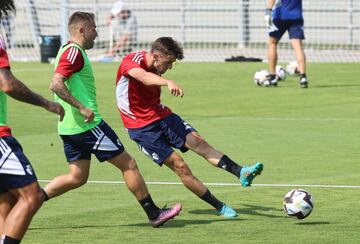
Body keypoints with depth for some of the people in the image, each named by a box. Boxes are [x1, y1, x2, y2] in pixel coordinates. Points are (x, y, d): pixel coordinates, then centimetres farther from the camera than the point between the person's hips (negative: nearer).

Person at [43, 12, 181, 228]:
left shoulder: (70, 51, 17)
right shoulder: (74, 52, -14)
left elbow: (58, 86, 26)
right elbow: (56, 84, -26)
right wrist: (82, 108, -26)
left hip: (70, 127, 10)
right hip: (88, 125, -10)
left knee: (77, 177, 13)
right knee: (128, 164, -1)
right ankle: (154, 214, 5)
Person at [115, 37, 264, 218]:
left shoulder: (154, 68, 7)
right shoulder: (130, 61, -19)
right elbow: (144, 77, -42)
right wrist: (168, 82, -59)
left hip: (161, 115, 7)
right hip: (141, 127, -7)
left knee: (197, 142, -17)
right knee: (179, 165, -15)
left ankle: (241, 172, -32)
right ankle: (219, 206, -10)